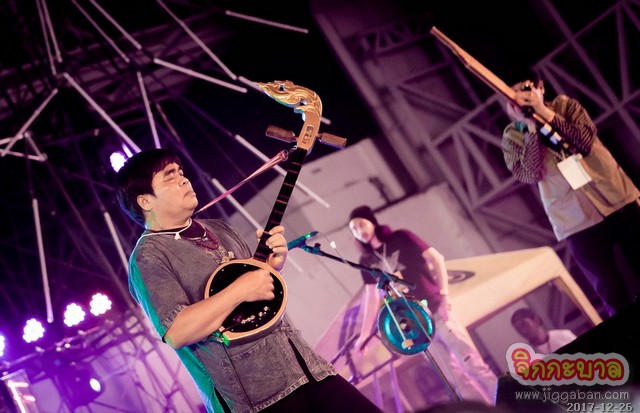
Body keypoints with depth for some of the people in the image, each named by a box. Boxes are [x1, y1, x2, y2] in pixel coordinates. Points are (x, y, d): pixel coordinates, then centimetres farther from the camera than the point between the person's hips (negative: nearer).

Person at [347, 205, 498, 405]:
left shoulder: (400, 238, -1)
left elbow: (436, 258, -4)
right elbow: (372, 298, 10)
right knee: (456, 377, 2)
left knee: (472, 363, -6)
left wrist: (443, 294, -15)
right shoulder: (366, 261, 9)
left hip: (435, 310, -3)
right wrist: (364, 334, 3)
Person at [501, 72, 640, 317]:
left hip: (619, 201, 2)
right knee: (613, 297, 0)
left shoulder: (564, 105, 3)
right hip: (578, 222, -2)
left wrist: (545, 113, -18)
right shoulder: (513, 137, -1)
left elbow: (586, 141, -12)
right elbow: (530, 175, -16)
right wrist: (531, 126, -19)